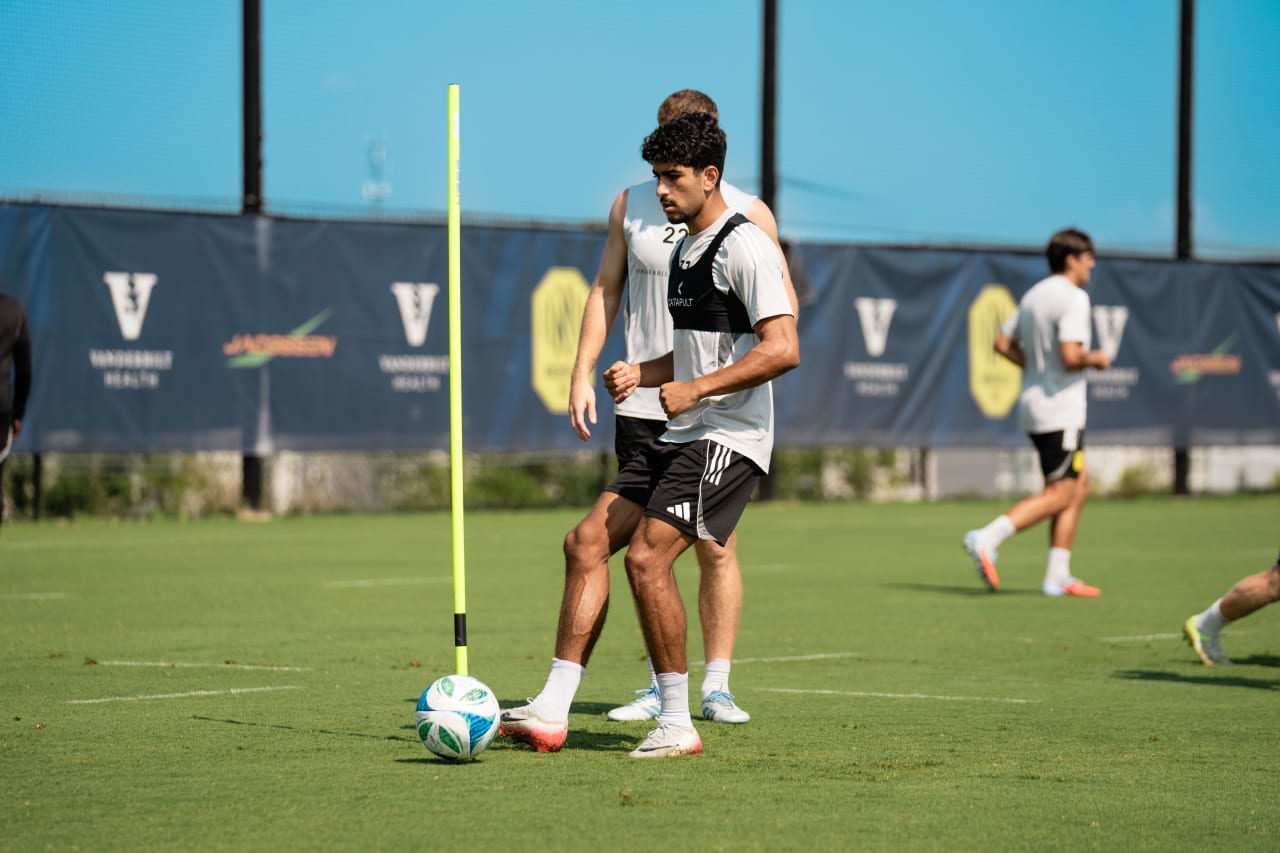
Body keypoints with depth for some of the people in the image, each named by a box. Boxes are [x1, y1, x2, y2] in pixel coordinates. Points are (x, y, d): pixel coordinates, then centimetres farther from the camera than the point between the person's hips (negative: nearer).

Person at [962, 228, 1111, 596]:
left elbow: (1003, 343, 17)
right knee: (1058, 495, -6)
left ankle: (1057, 576, 11)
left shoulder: (1034, 295, 13)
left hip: (1033, 402, 10)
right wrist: (1095, 359, -5)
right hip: (1059, 410, -10)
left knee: (1079, 486, 13)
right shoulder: (1073, 298, -15)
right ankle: (987, 538, -16)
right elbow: (1070, 356, -25)